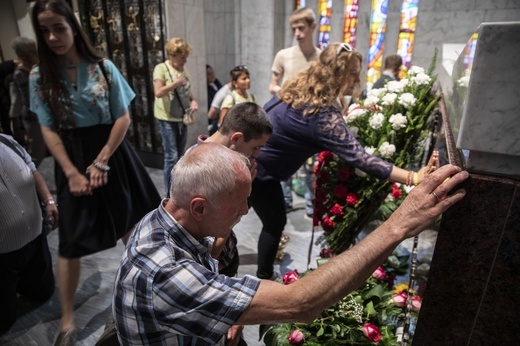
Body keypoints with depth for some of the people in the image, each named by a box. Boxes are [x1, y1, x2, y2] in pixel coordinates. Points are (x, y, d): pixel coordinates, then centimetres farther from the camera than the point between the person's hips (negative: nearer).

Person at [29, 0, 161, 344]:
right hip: (72, 158, 0)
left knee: (128, 221, 12)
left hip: (112, 151, 0)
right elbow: (48, 130, -2)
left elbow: (123, 118, -5)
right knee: (71, 240, 3)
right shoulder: (40, 77, 1)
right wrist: (71, 172, -12)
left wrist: (101, 162, -12)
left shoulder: (103, 67, -2)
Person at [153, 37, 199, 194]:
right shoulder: (161, 68, -8)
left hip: (182, 117, 6)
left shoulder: (184, 69, 10)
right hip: (168, 119, -6)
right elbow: (158, 93, -19)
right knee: (171, 156, -6)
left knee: (180, 156, 14)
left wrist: (193, 101, -3)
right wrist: (176, 83, -22)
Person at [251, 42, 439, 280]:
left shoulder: (298, 87, -2)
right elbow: (359, 159, -35)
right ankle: (264, 279, 33)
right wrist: (414, 178, -35)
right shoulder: (324, 116, -30)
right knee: (275, 223, 11)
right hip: (258, 168, -8)